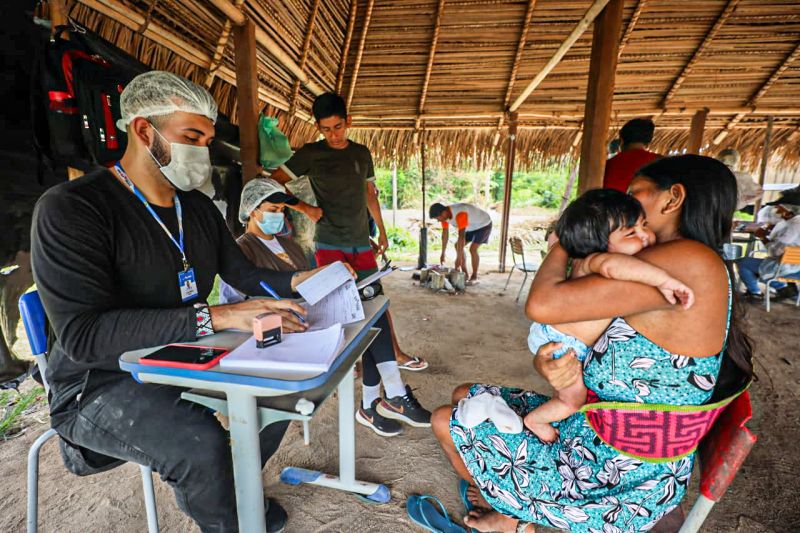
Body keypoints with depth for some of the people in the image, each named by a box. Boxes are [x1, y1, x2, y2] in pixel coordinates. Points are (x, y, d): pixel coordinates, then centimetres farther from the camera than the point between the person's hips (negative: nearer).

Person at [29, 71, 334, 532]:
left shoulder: (199, 207, 3)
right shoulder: (71, 209, -20)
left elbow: (240, 272, 9)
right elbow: (83, 334, -29)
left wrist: (294, 281, -10)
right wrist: (215, 317, -39)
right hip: (102, 382, -6)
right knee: (204, 445, -31)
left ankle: (233, 488, 22)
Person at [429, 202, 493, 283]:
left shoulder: (459, 214, -40)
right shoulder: (445, 214, -14)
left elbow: (461, 236, -42)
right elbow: (445, 234, -6)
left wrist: (459, 257, -41)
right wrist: (443, 253, -4)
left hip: (484, 224, -8)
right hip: (472, 226, 8)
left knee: (473, 249, -20)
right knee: (458, 246, 2)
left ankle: (474, 276, -5)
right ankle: (465, 274, 8)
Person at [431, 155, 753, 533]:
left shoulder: (690, 261, -25)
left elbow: (542, 305, -31)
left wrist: (561, 246, -10)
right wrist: (548, 364, -20)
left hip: (615, 483, -9)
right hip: (589, 430, 9)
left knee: (446, 422, 4)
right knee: (465, 397, 16)